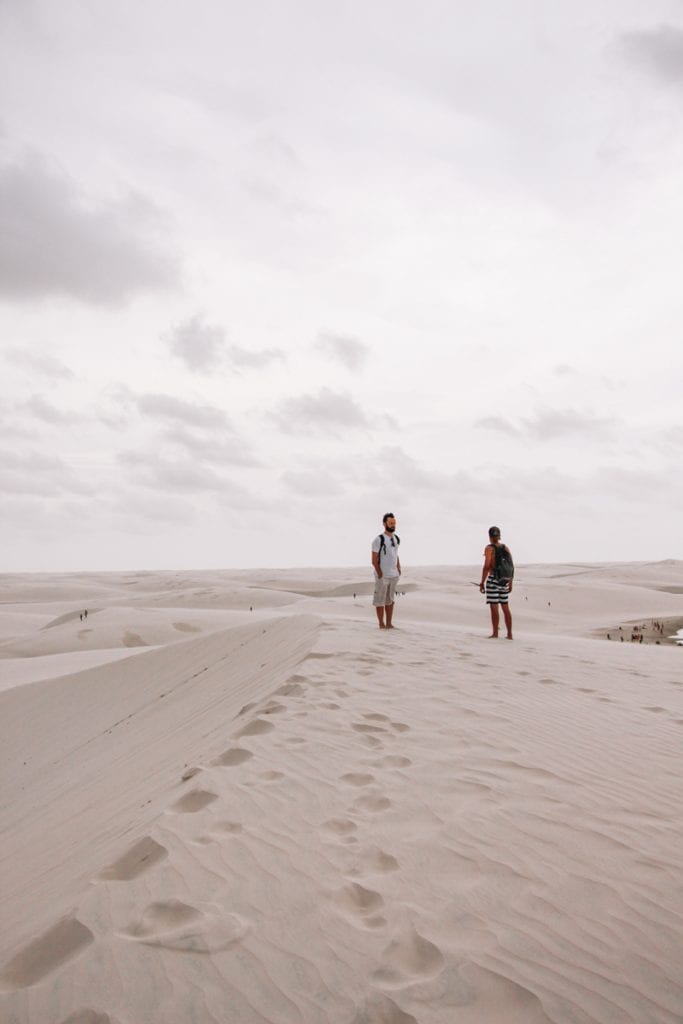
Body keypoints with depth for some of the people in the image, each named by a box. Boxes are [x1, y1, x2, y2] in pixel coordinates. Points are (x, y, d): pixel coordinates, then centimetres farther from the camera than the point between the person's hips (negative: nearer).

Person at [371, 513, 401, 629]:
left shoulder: (396, 539, 10)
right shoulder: (378, 540, -10)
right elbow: (374, 560, -11)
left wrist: (399, 570, 9)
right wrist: (380, 574, -14)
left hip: (394, 575, 6)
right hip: (382, 576, -6)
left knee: (390, 600, 11)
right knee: (380, 600, 1)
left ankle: (389, 623, 17)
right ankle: (381, 624, 8)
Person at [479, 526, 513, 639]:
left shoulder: (489, 548, -9)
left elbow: (486, 566, -16)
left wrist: (482, 582, -10)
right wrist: (510, 582, 18)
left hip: (493, 579, -6)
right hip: (504, 580, 6)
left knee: (494, 607, -2)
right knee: (505, 608, 11)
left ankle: (495, 633, -1)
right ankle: (509, 634, 14)